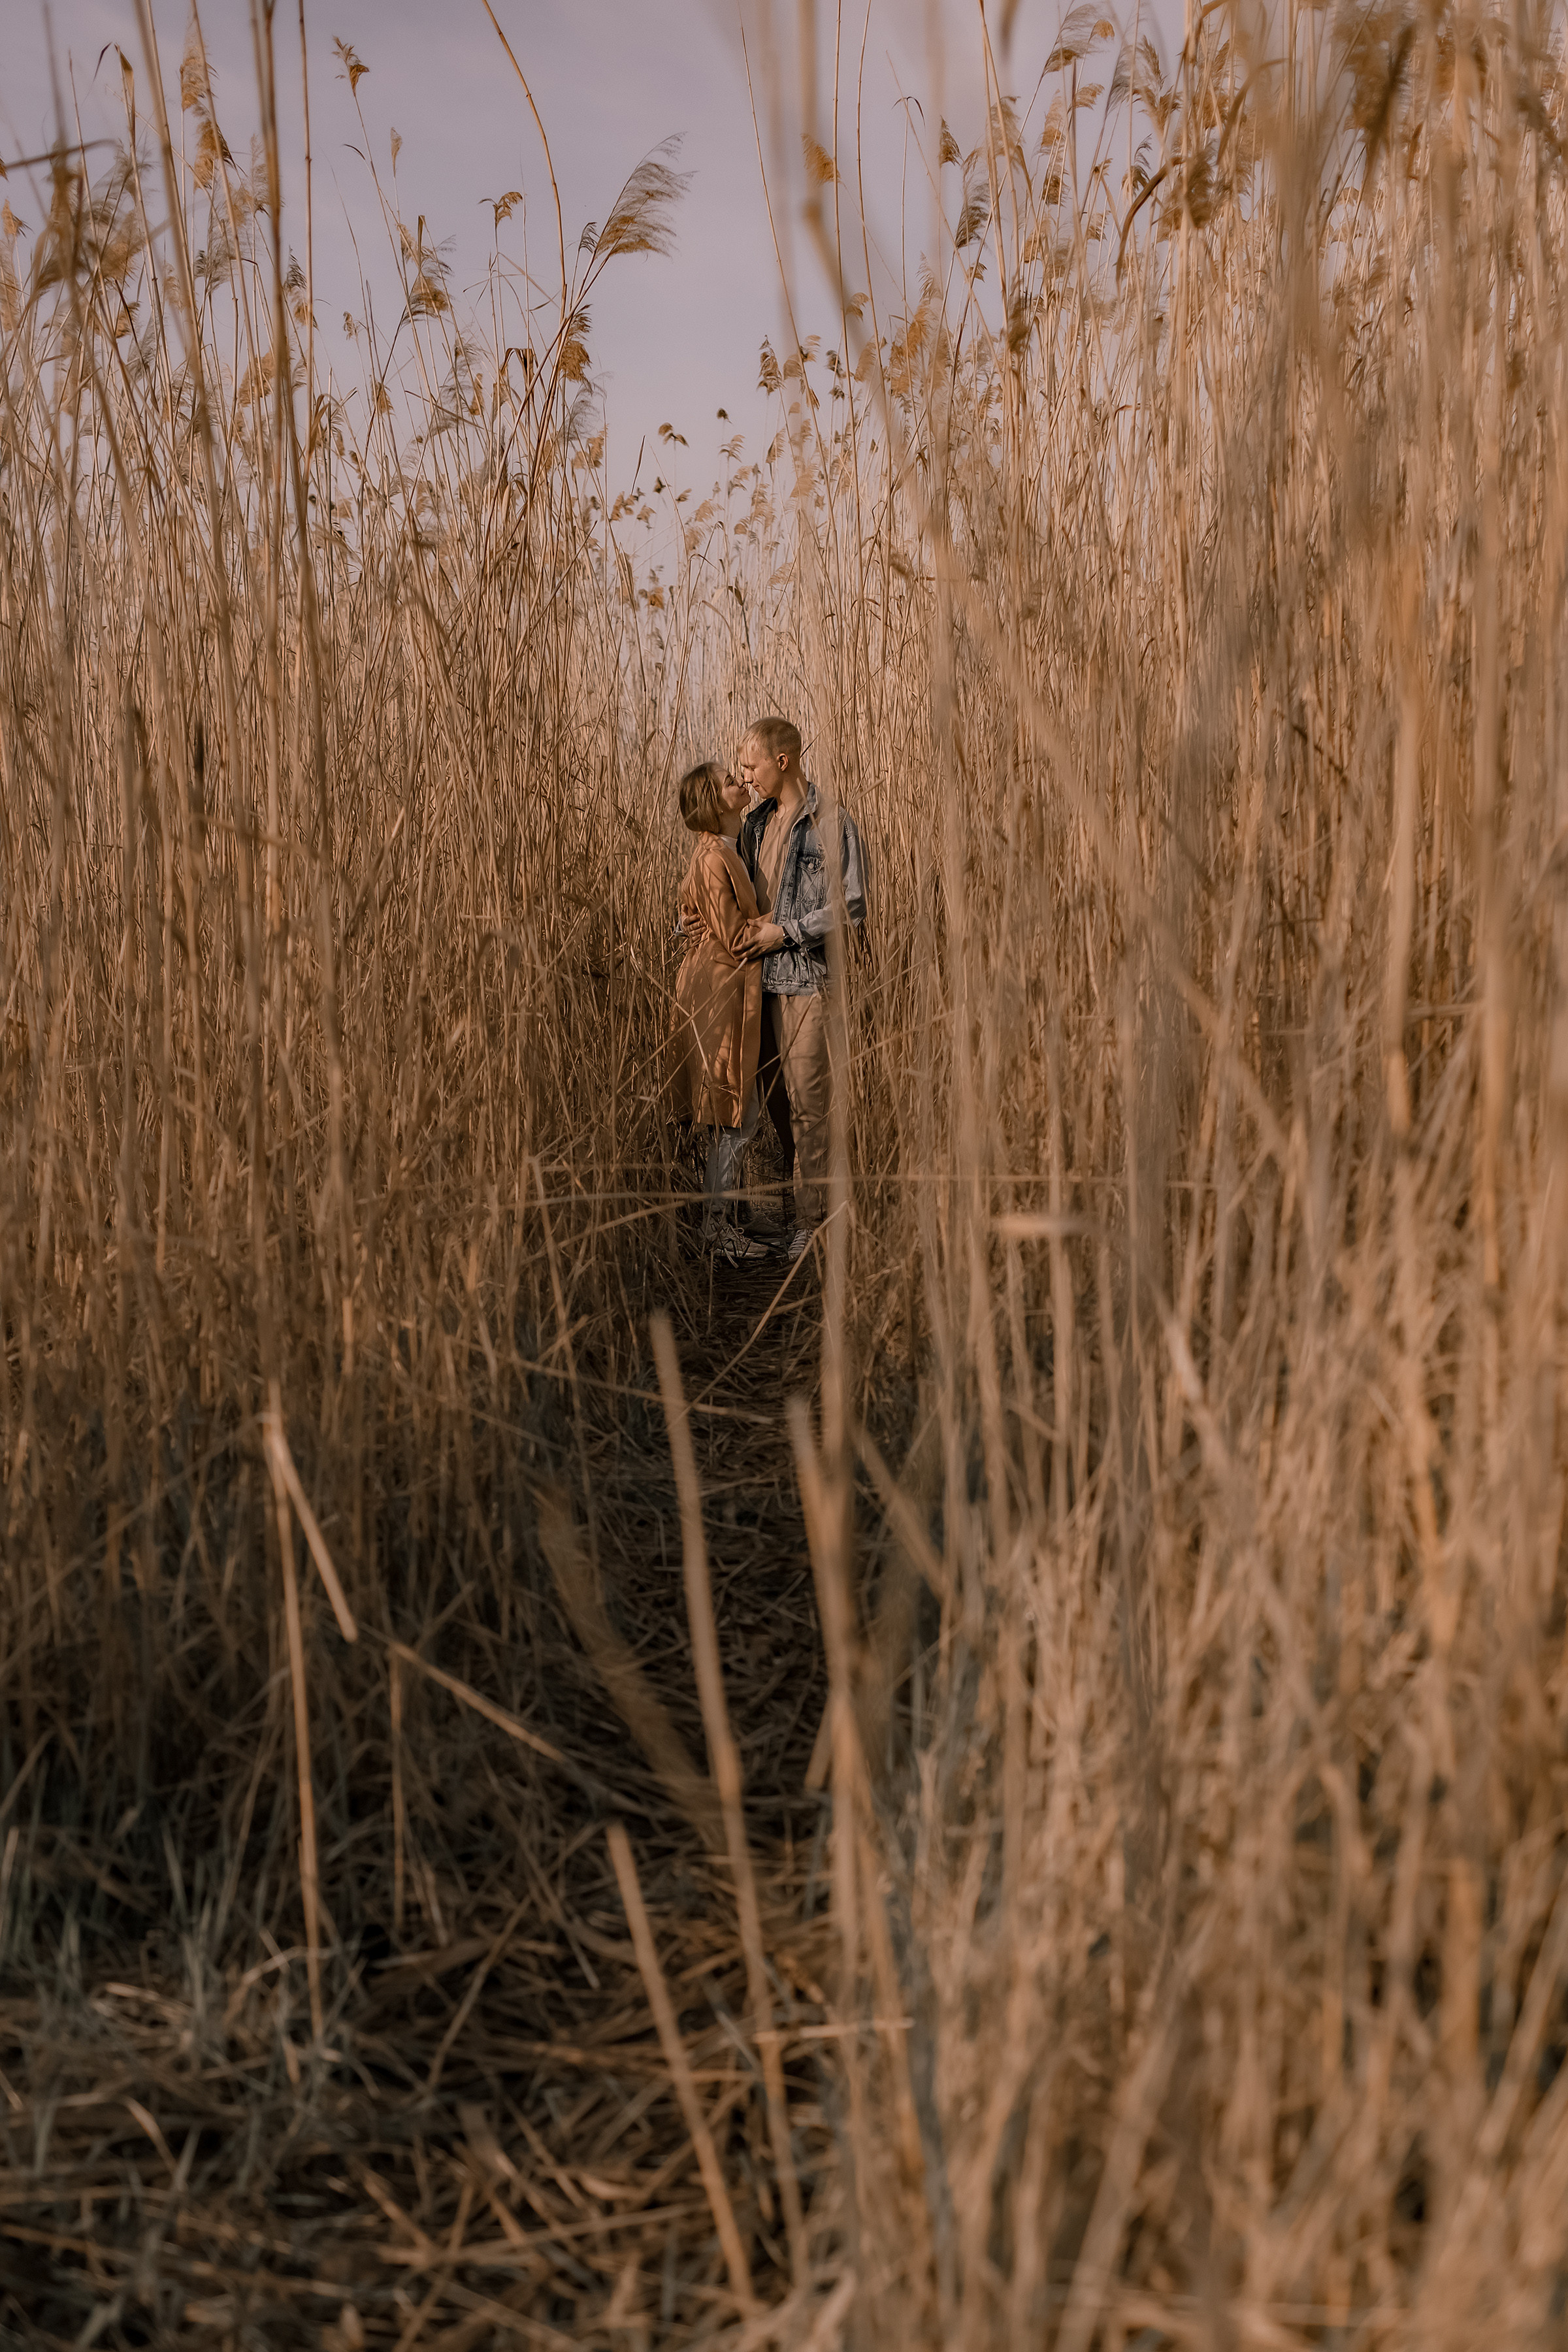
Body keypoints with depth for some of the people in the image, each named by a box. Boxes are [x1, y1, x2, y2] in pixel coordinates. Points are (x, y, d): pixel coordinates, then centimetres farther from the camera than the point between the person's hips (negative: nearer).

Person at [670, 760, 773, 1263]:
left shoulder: (722, 851, 15)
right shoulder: (715, 857, -16)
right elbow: (736, 937, -17)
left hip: (723, 986, 10)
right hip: (721, 989, -10)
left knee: (735, 1114, 13)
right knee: (737, 1116, -5)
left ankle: (715, 1219, 19)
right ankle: (714, 1226, 1)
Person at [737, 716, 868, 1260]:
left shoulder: (833, 825, -8)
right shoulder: (755, 824, 14)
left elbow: (850, 911, -12)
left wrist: (785, 931, -14)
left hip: (807, 979, -7)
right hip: (758, 979, 7)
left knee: (809, 1105, -2)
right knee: (755, 1096, 9)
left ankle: (811, 1219, 7)